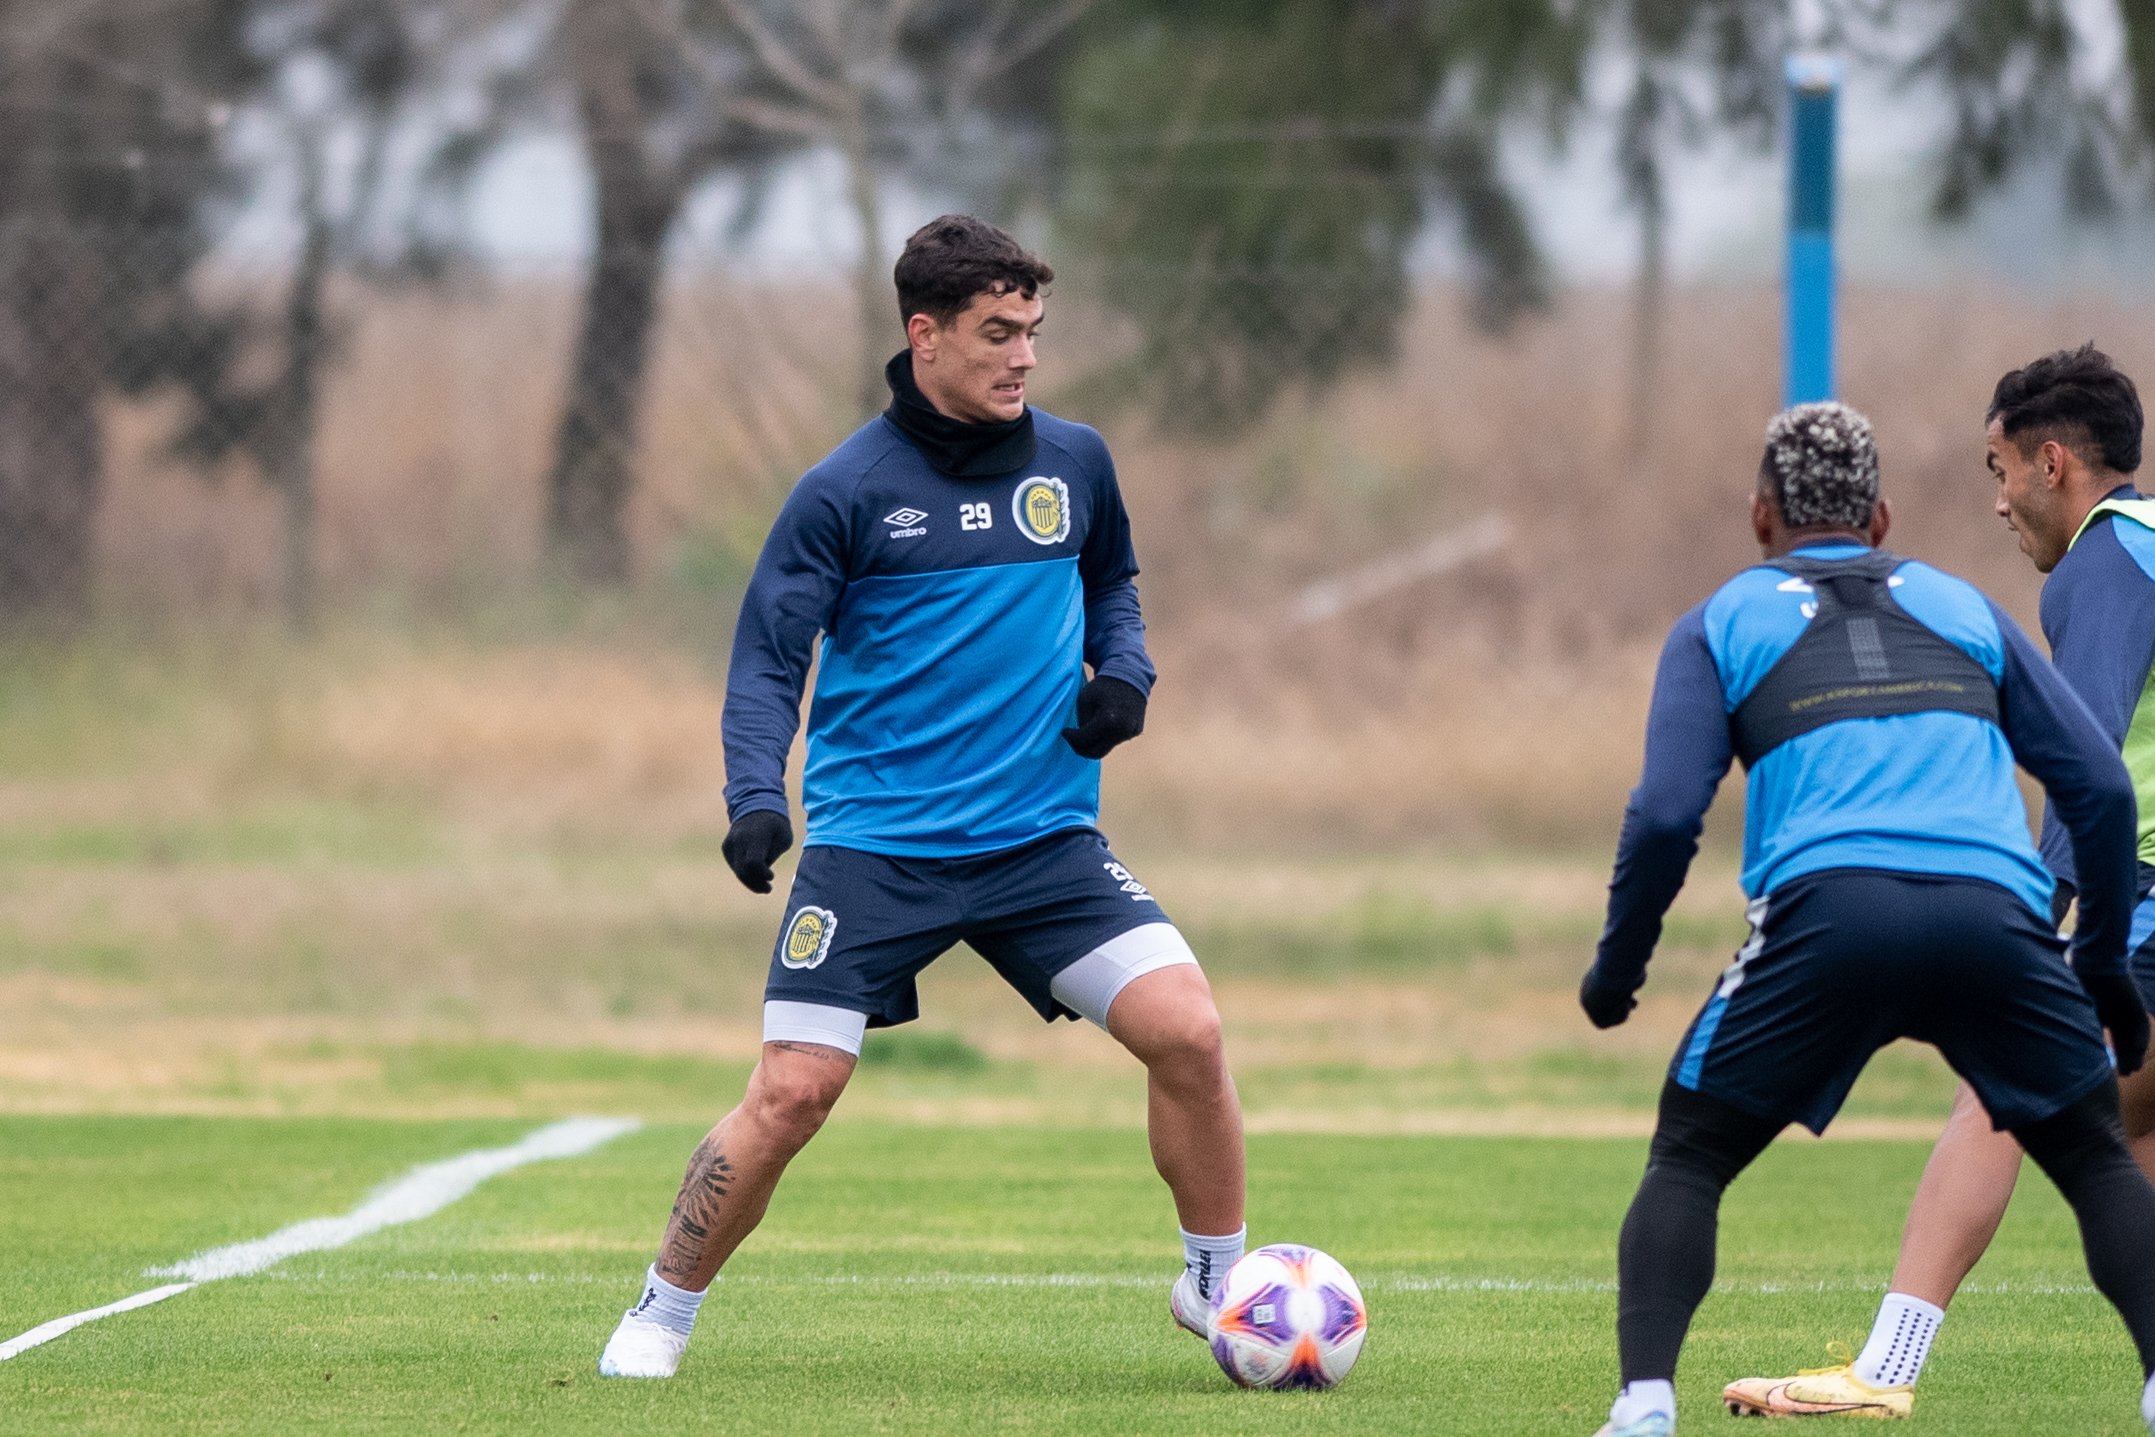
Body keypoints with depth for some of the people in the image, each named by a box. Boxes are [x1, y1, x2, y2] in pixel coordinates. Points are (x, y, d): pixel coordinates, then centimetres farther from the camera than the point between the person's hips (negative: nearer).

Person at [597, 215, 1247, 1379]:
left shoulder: (1073, 462, 5)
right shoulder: (847, 489, -7)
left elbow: (1110, 580, 24)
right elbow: (767, 661, -6)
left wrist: (1123, 673, 3)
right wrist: (755, 800, -21)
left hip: (1044, 834, 3)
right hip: (874, 844, -3)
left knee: (1185, 1031, -12)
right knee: (791, 1093, -9)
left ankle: (1218, 1285, 9)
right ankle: (662, 1313, 12)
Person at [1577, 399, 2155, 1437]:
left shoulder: (1719, 624, 21)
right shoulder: (1960, 607, 27)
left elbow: (1667, 812, 7)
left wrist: (1617, 964, 20)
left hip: (1826, 911, -1)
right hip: (1995, 912, 1)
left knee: (1687, 1162, 15)